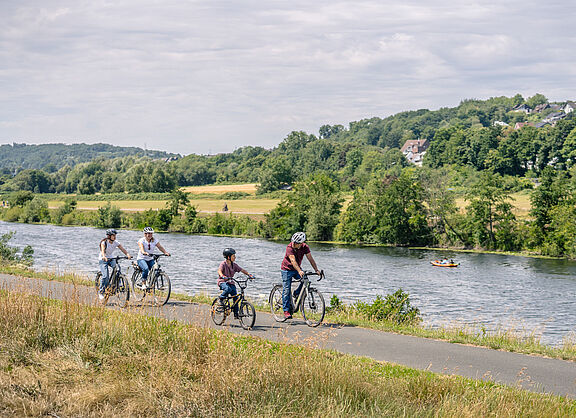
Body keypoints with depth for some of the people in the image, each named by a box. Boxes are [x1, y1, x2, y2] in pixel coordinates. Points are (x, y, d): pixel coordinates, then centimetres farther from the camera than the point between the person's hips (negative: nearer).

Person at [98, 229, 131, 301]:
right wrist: (104, 257, -52)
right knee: (105, 276, -20)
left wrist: (128, 255, -35)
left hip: (111, 259, 4)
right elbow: (102, 250, -32)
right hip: (103, 260, -4)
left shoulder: (116, 243, -3)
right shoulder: (104, 242, -14)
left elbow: (123, 249, -15)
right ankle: (101, 292, -4)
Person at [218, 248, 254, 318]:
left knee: (235, 296, -7)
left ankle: (236, 313, 0)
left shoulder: (234, 265, 5)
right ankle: (221, 299, -9)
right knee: (228, 289, -38)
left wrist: (249, 274, -15)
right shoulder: (223, 264, -12)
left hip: (230, 282, 6)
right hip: (222, 282, -6)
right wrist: (223, 276, -49)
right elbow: (219, 271, -28)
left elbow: (242, 270, 1)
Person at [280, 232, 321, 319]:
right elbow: (293, 260, -36)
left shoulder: (305, 247, -13)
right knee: (286, 290, -7)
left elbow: (310, 259, -15)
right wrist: (299, 271, -49)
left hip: (297, 268, 4)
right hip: (287, 269, -4)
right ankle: (286, 311, 0)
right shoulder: (290, 247, -27)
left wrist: (316, 270, -27)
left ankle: (297, 294, 3)